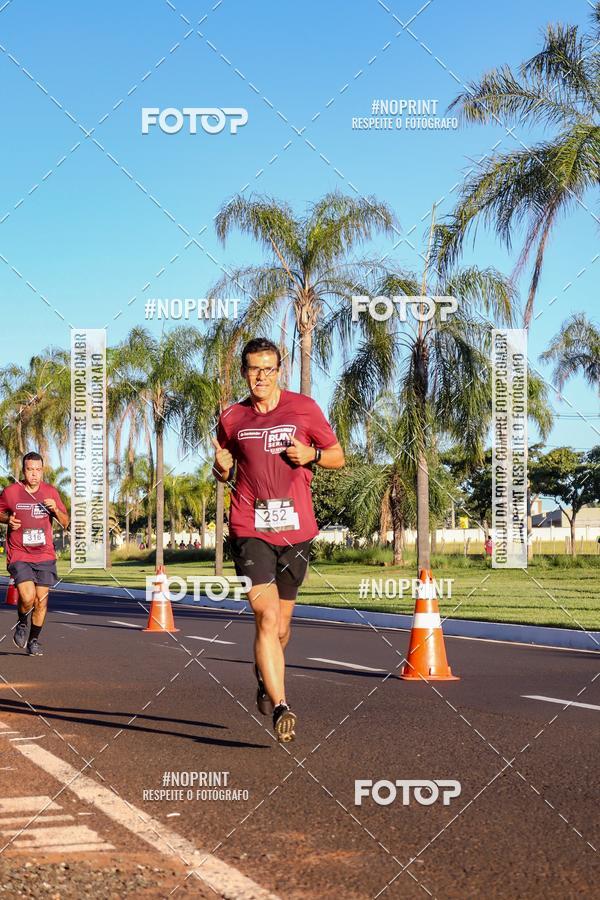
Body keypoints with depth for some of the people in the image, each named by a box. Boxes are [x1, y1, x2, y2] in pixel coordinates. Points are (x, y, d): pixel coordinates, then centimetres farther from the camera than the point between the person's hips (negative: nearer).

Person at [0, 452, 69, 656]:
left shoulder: (51, 492, 3)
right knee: (27, 598, -19)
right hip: (19, 555, -2)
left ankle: (34, 640, 23)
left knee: (41, 601, 2)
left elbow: (65, 523, 7)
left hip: (45, 556, 3)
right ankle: (22, 623, 14)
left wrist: (56, 509, -13)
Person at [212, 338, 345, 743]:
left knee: (281, 626, 12)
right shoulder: (232, 419, 8)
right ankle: (281, 708, -19)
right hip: (250, 530, -1)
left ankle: (265, 680, 41)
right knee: (267, 618, -17)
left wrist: (311, 455, -10)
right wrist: (222, 466, -2)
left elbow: (338, 457, 11)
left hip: (296, 529, 1)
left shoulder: (303, 408, 4)